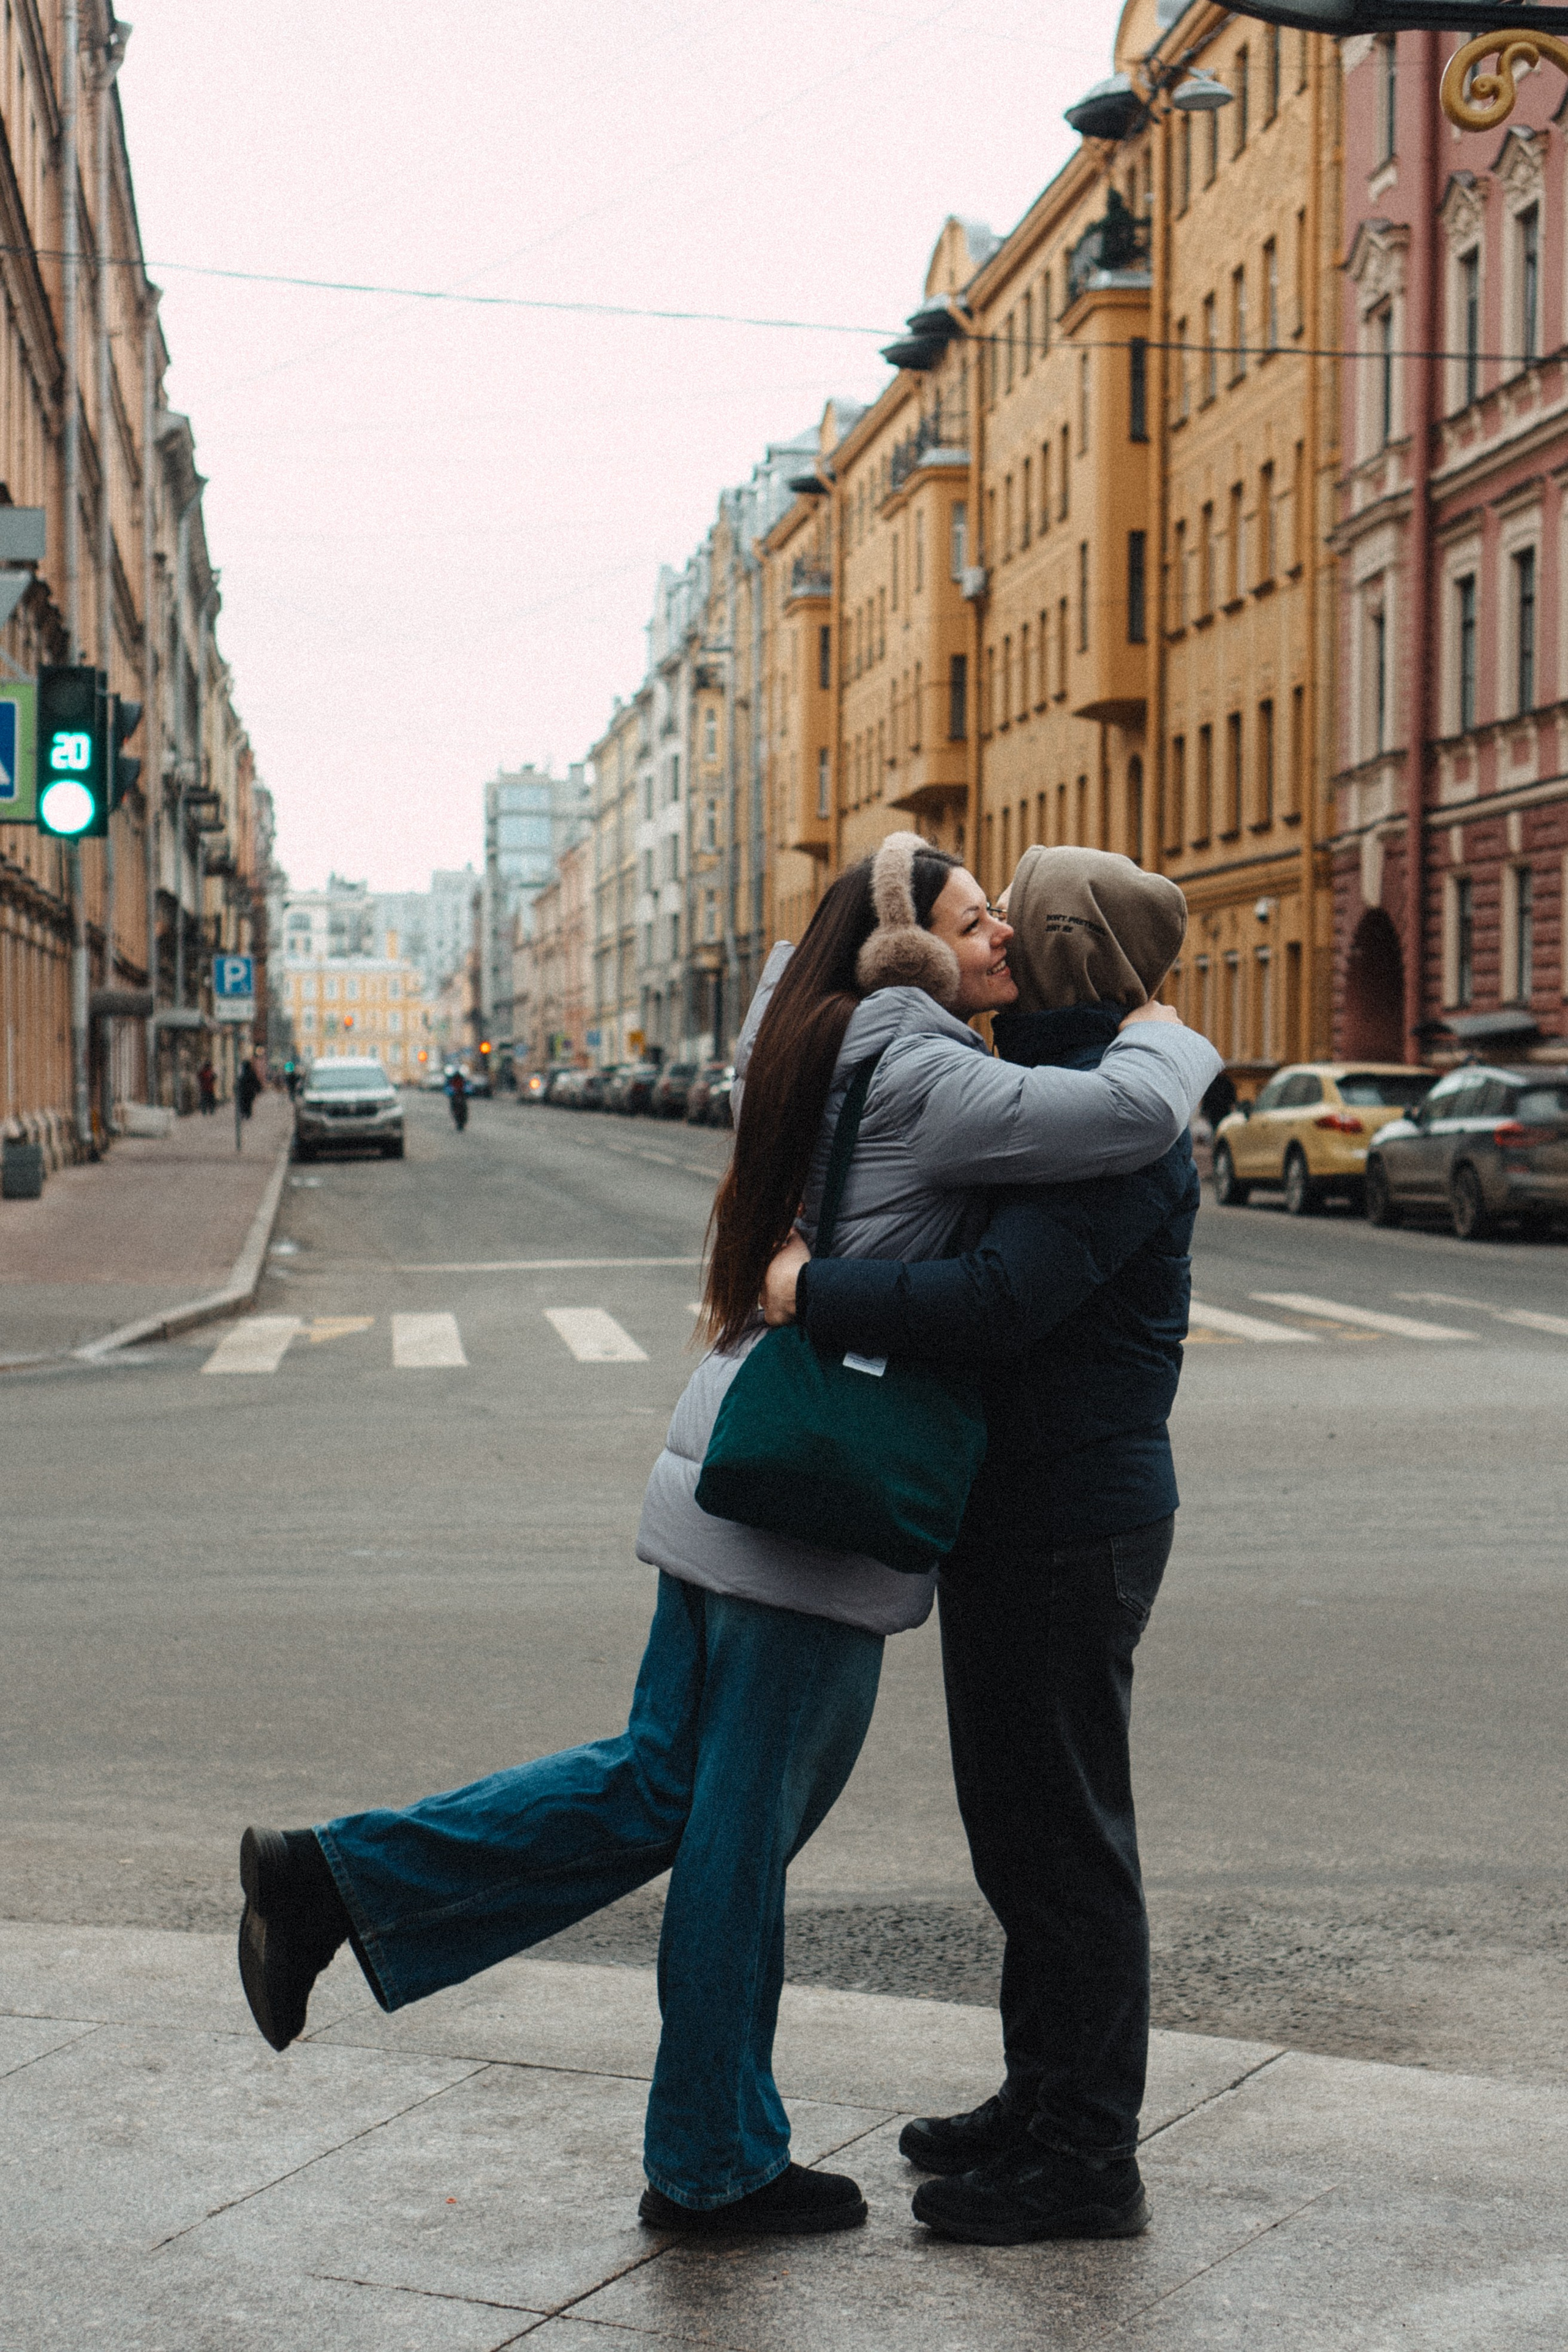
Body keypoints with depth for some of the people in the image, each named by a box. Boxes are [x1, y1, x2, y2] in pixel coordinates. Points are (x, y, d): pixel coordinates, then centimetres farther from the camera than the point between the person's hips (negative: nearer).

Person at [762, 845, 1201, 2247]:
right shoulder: (1044, 1092, 15)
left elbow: (1000, 1301, -31)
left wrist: (818, 1291, -23)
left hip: (1069, 1532, -11)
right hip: (1015, 1515, 11)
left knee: (1062, 1839, -3)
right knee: (1022, 1829, 18)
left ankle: (1087, 2162, 7)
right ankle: (1046, 2101, 31)